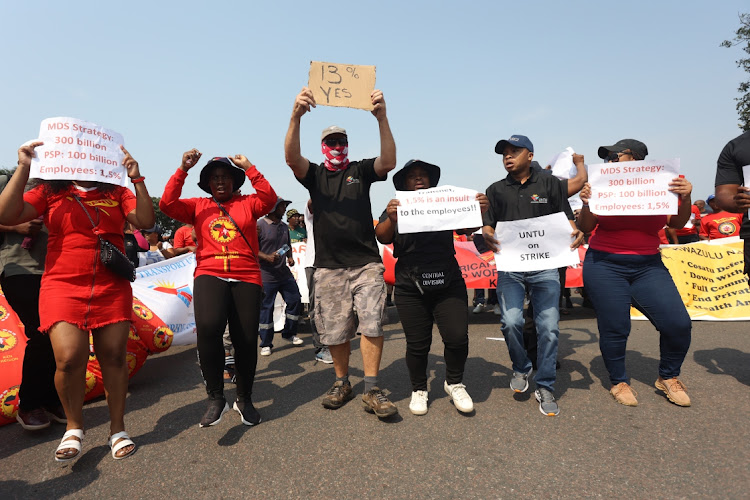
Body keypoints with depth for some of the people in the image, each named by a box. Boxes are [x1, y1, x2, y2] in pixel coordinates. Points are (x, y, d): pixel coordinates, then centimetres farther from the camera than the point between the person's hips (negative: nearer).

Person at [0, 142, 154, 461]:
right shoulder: (50, 193, 11)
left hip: (112, 288, 1)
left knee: (114, 356, 1)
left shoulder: (117, 193, 10)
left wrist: (137, 179, -10)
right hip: (63, 287, 0)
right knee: (69, 359, -12)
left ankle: (117, 429, 15)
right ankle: (74, 427, 14)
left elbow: (146, 221, -4)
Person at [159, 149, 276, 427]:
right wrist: (182, 169, -1)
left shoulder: (247, 203, 14)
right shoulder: (198, 206, 17)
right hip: (210, 275, 0)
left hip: (247, 278, 0)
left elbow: (269, 199, -5)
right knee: (208, 327, -27)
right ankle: (215, 398, -9)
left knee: (246, 340, -2)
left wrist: (248, 167, -4)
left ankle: (244, 399, 23)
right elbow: (167, 204, 3)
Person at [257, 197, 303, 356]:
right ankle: (266, 344, 12)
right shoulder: (260, 225, -8)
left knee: (295, 301, 7)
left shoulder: (284, 227, 14)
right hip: (267, 275, -7)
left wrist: (290, 257, 7)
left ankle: (289, 334, 27)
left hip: (285, 273, 7)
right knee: (266, 308, -1)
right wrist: (267, 257, -22)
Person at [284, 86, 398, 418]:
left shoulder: (360, 170, 10)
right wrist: (296, 116, -27)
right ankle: (342, 383, 24)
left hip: (366, 262, -1)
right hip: (329, 266, 1)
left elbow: (388, 162, -11)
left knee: (371, 324, -7)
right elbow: (292, 157, -10)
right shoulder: (314, 174, 11)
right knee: (335, 331, 6)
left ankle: (371, 391, 2)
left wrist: (381, 118, -24)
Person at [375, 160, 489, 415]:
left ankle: (454, 383, 20)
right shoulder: (397, 209, 9)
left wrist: (479, 211, -15)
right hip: (410, 288, -1)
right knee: (417, 343, 3)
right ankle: (419, 390, 25)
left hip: (448, 284, 1)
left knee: (457, 337, -5)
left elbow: (466, 228, 6)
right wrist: (391, 219, -27)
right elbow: (382, 237, -6)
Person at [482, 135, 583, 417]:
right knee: (511, 322, -15)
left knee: (549, 327, -5)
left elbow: (567, 221, 9)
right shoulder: (496, 190, 14)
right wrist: (487, 236, -16)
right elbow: (488, 227, 7)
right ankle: (521, 368, 15)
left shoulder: (550, 184, 10)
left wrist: (576, 232, -14)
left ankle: (545, 388, 14)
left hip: (545, 266, 0)